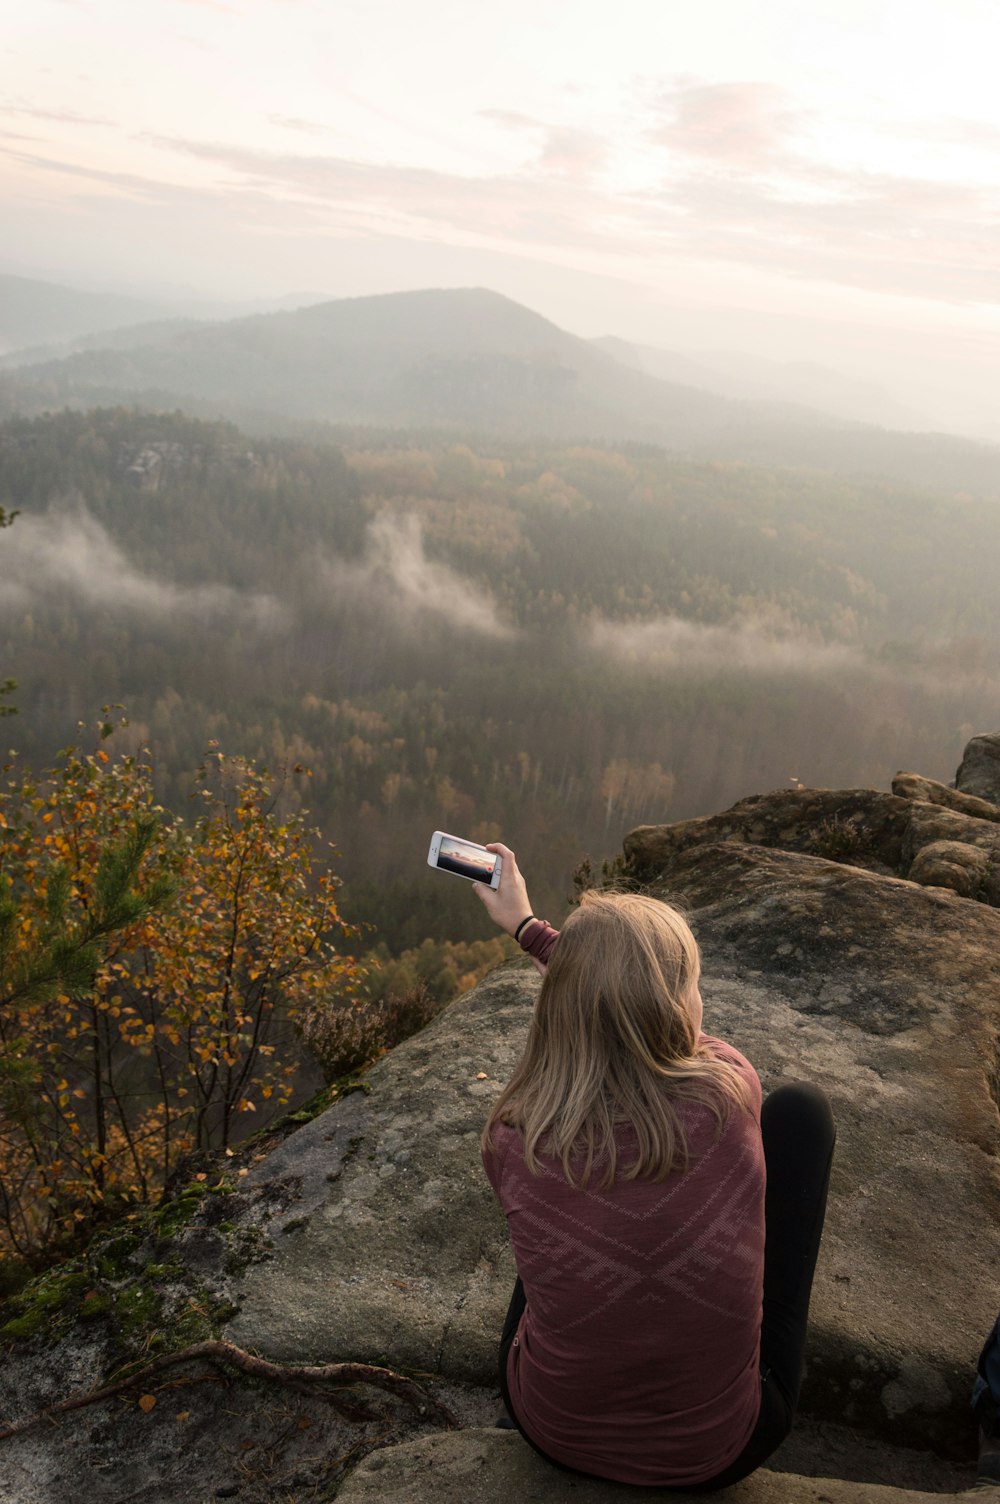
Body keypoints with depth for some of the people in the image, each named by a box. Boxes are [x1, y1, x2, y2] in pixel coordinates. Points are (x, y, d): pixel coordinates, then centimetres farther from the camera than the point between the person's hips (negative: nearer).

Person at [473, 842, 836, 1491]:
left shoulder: (514, 1139, -23)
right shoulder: (731, 1093, -25)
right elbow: (644, 1008, -5)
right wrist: (529, 927, 7)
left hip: (552, 1435, 2)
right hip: (718, 1453, -1)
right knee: (802, 1106, 7)